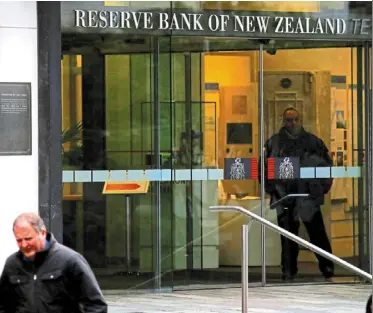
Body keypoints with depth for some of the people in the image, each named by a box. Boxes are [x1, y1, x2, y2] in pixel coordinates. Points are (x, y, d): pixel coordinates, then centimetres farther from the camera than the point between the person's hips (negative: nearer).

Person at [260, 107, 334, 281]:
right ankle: (288, 271, 10)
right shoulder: (274, 143, 4)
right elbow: (264, 167, 8)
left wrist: (324, 186, 4)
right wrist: (270, 188, -1)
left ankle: (327, 267, 10)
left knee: (317, 232, 1)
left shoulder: (313, 141, 6)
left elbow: (326, 164, 12)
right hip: (285, 197, 0)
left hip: (309, 195, 0)